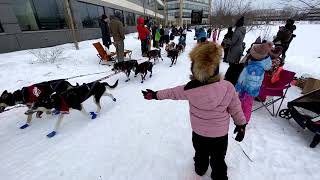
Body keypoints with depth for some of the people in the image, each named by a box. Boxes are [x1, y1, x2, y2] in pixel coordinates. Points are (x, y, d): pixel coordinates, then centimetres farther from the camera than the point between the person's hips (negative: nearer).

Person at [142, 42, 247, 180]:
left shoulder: (190, 89, -26)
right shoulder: (228, 87, -25)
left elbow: (172, 93, -9)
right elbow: (236, 109, -11)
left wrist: (155, 95, 10)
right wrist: (241, 125, 8)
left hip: (198, 132, 2)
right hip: (220, 134, -1)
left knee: (200, 154, 30)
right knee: (218, 159, 24)